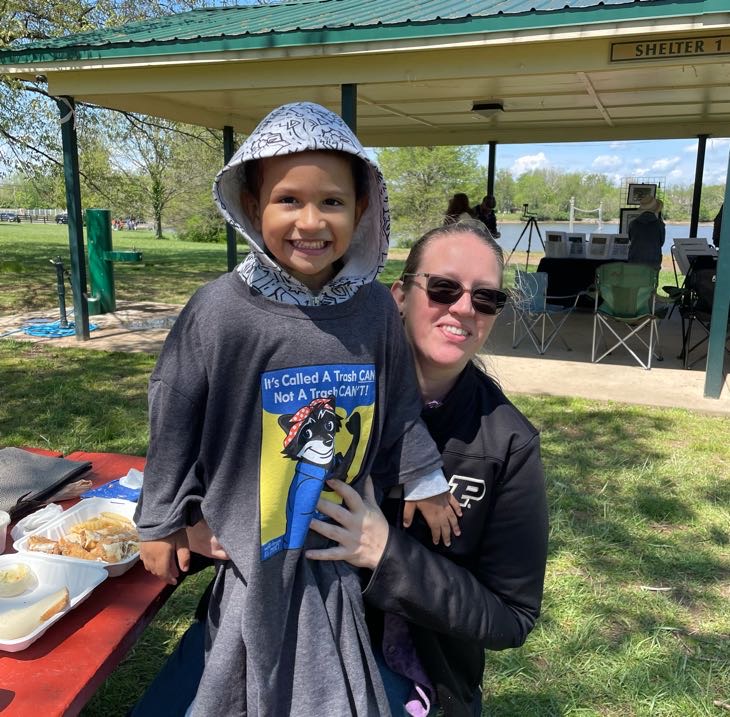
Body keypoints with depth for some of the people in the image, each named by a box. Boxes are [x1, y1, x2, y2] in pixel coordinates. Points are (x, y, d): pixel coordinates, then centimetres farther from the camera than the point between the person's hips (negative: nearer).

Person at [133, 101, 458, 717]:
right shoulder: (222, 310, -19)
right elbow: (176, 419, -9)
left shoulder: (374, 306, -9)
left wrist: (425, 482, 14)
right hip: (254, 545, -3)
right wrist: (161, 521, -1)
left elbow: (398, 404, 5)